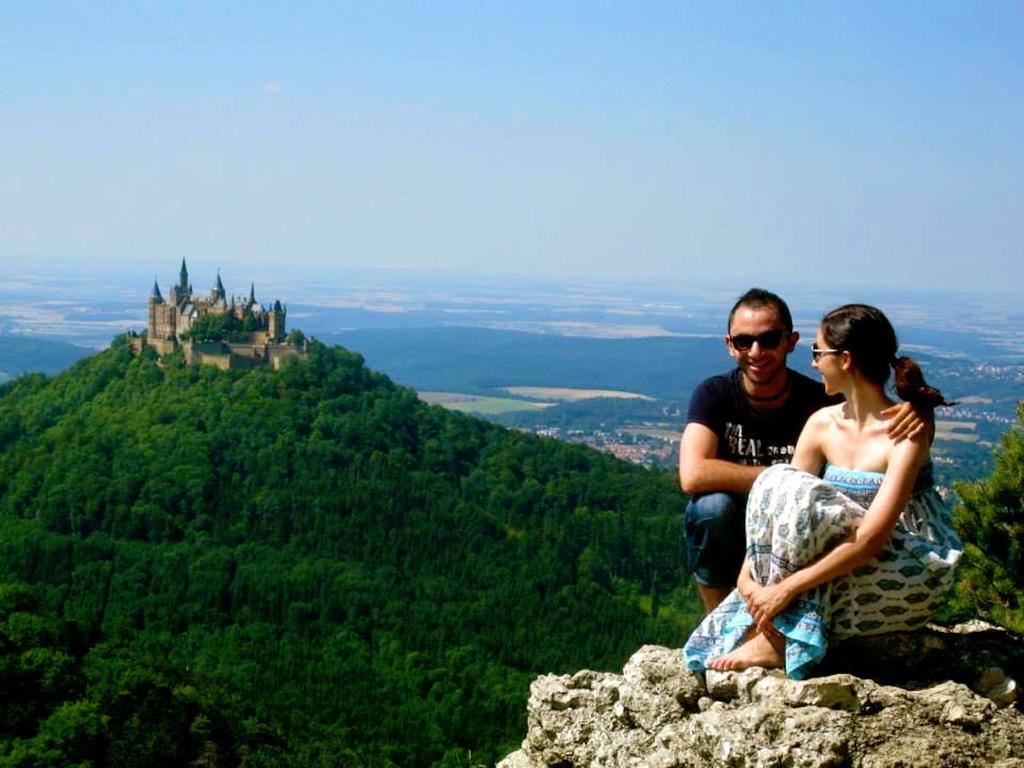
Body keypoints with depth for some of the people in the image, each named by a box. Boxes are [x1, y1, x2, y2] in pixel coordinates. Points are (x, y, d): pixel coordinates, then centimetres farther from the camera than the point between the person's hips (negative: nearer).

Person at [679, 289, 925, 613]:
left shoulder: (819, 401, -10)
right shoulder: (714, 395, -12)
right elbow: (693, 475, -29)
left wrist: (915, 415, -34)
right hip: (728, 545, 0)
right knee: (712, 505, -32)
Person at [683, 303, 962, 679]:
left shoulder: (904, 432, -17)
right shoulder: (822, 424, 3)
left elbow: (872, 537, -26)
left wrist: (789, 586, -29)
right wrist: (747, 575, -17)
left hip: (911, 575, -6)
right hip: (849, 572, 6)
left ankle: (779, 640, -22)